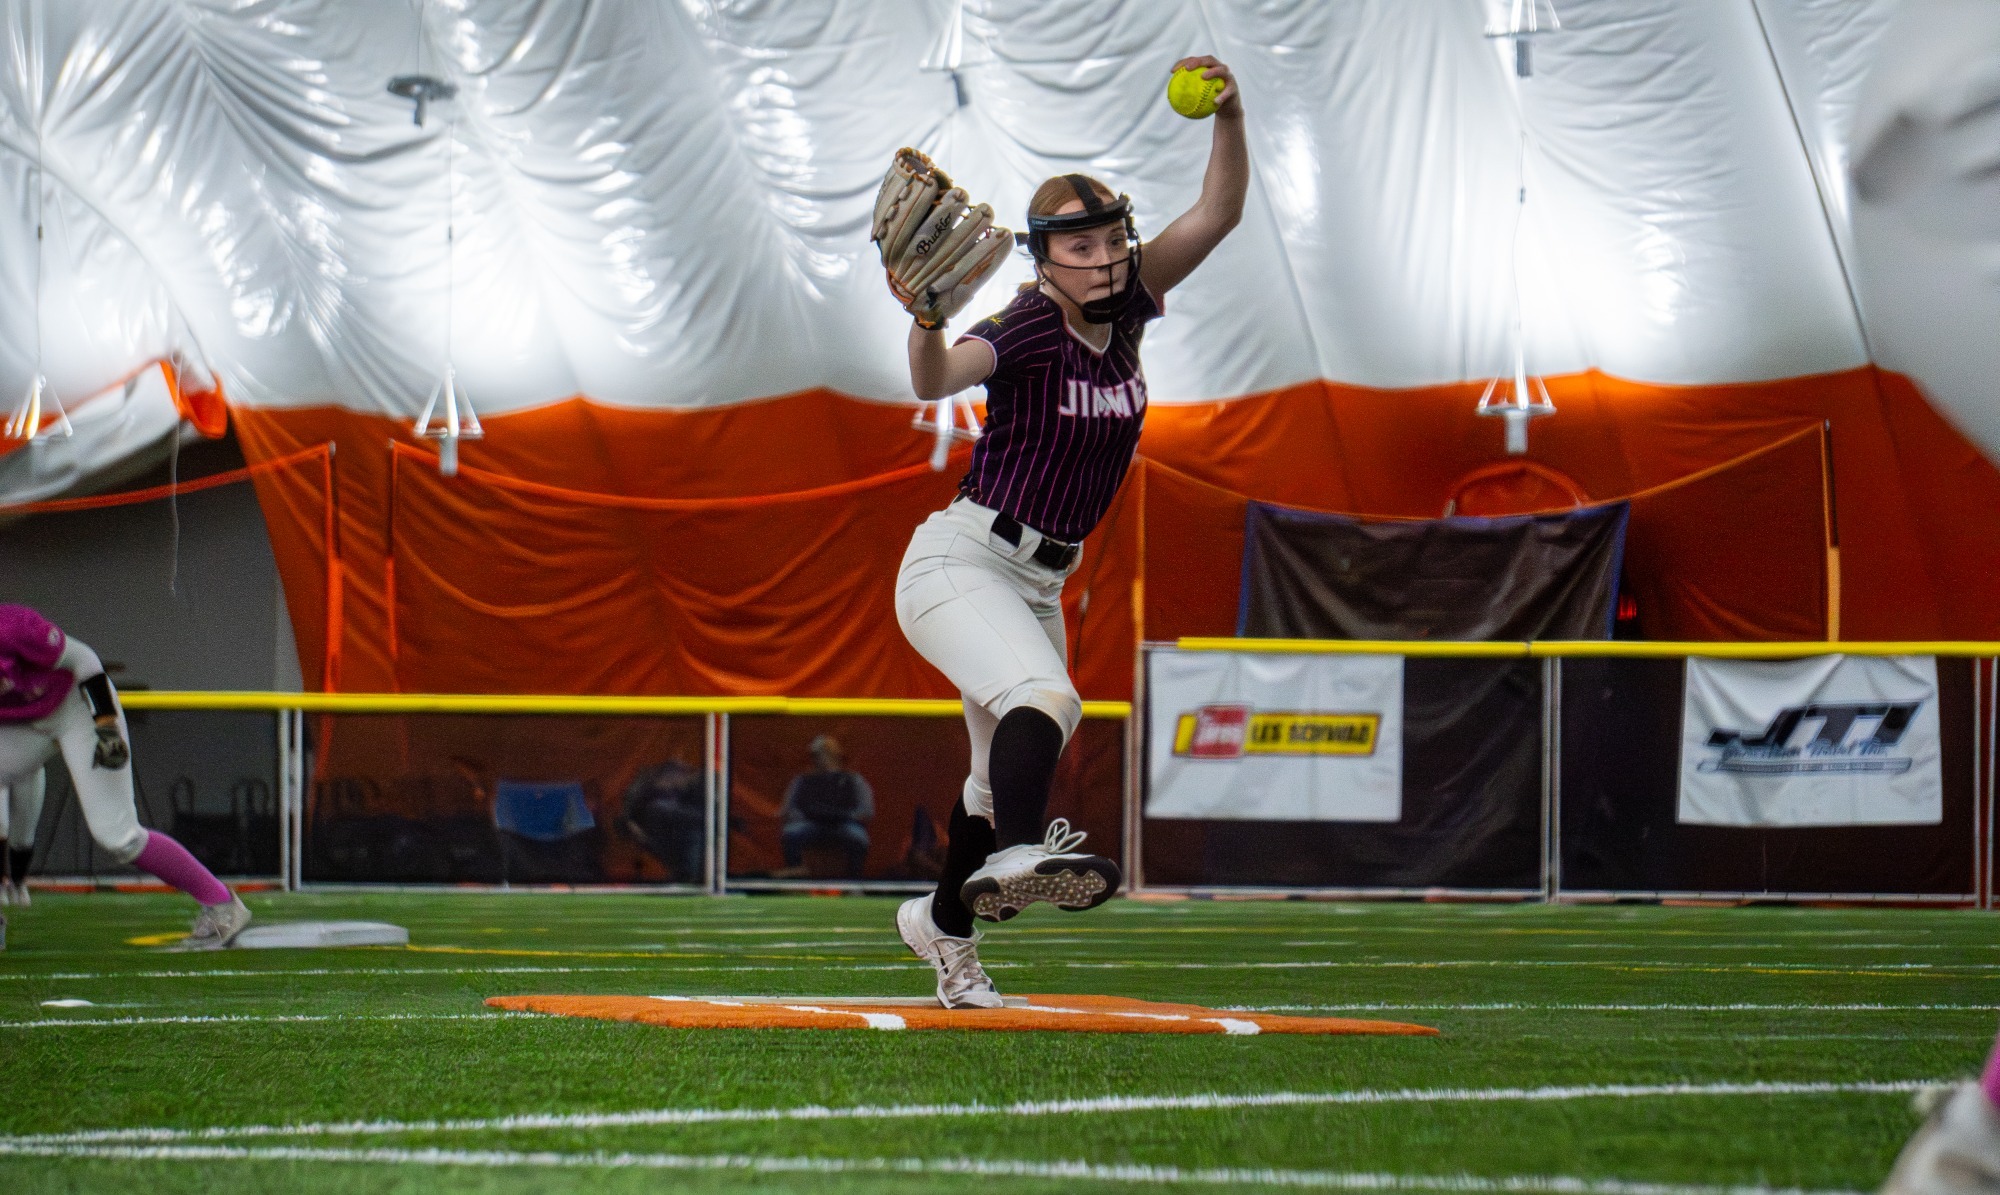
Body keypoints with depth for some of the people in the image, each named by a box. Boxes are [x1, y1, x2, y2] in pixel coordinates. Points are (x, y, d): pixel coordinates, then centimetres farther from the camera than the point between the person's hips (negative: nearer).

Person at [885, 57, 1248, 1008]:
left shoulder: (1125, 307, 1)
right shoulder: (1029, 329, -19)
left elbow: (1218, 214, -5)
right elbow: (939, 379, -38)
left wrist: (1228, 115, -21)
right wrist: (926, 321, -59)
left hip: (1041, 583, 8)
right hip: (958, 562, -8)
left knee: (1005, 773, 18)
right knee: (1045, 700, -35)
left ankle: (943, 924, 38)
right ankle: (1016, 854, -57)